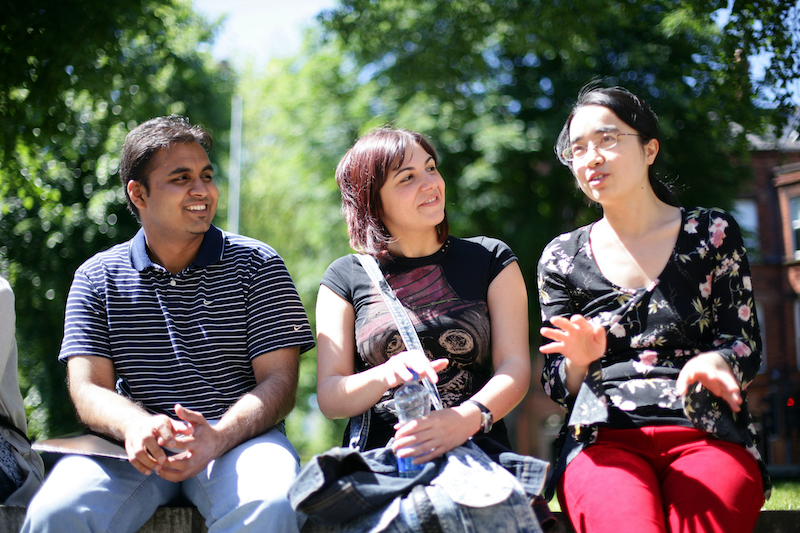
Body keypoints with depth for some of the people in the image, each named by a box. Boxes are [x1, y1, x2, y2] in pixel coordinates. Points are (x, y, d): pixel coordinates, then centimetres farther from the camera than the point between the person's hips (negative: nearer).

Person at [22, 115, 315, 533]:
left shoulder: (257, 265, 5)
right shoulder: (97, 278, 10)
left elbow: (279, 381, -2)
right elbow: (88, 390, 1)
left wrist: (216, 438, -24)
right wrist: (134, 425, -24)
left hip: (239, 437, -1)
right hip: (134, 448, 2)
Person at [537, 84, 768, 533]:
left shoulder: (712, 233, 12)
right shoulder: (562, 257, 13)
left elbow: (747, 345, 7)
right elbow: (558, 390, 12)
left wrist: (717, 362, -16)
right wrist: (578, 361, -12)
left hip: (709, 435, 0)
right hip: (604, 440, 0)